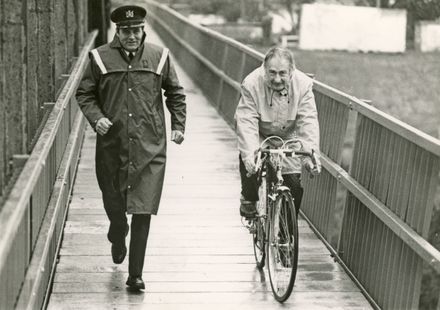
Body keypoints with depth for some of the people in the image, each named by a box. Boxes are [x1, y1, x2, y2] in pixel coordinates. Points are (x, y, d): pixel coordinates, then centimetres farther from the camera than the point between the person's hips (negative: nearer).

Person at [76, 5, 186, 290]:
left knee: (143, 211, -6)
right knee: (113, 204, 13)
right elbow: (84, 94, 9)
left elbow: (175, 93, 15)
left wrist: (178, 125, 7)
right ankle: (118, 240, 49)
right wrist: (96, 117, -8)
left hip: (150, 148, -1)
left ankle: (136, 274, 1)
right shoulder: (100, 58, 1)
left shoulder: (159, 57, 4)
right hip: (112, 146, 1)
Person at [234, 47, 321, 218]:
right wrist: (249, 154, -47)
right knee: (248, 162, -25)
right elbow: (246, 121, -34)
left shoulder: (303, 84, -24)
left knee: (294, 187, -5)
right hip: (259, 135, -1)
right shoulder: (251, 84, -29)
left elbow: (308, 121, -27)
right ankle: (248, 200, 5)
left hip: (288, 136, 1)